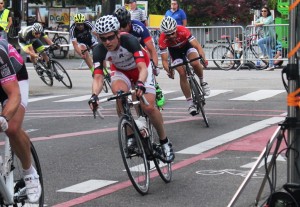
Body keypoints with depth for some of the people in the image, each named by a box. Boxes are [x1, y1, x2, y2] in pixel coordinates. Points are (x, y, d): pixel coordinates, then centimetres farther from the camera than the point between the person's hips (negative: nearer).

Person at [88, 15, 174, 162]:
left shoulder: (129, 41, -35)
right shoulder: (99, 50, -27)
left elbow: (142, 68, -43)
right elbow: (98, 77, -33)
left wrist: (140, 84, -63)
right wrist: (94, 95, -53)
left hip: (141, 70, -2)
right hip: (121, 72, 2)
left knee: (149, 107, -19)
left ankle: (165, 142, 5)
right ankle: (130, 137, -20)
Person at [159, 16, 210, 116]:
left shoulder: (183, 31, -38)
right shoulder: (162, 39, -34)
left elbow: (197, 46, -37)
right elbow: (164, 60, -30)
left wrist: (203, 58, -51)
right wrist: (169, 71, -46)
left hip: (186, 45, -1)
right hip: (174, 51, 1)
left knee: (195, 63, -30)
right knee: (182, 74, -13)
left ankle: (202, 82, 2)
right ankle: (190, 103, -3)